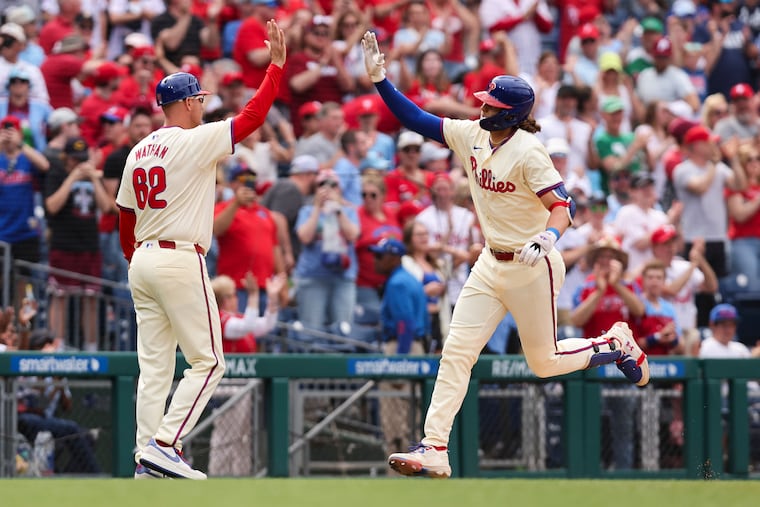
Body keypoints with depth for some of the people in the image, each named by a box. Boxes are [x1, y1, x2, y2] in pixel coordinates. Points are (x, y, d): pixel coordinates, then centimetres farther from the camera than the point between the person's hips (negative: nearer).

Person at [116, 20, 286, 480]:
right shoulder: (195, 142, -9)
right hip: (180, 260, -8)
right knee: (207, 362, -2)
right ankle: (165, 446, -13)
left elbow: (125, 220, 17)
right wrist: (278, 64, -4)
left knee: (155, 365, 7)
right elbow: (253, 116, -12)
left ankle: (147, 460, 3)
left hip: (142, 261, 8)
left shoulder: (139, 152, 13)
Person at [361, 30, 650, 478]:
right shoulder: (471, 135, -1)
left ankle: (617, 345, 33)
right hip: (491, 267, 7)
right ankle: (434, 450, -7)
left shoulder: (528, 152, -21)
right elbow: (416, 119, 2)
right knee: (456, 353, -5)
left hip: (532, 270, -7)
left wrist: (547, 238, -45)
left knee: (543, 362, 8)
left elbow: (563, 206, -26)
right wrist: (381, 79, -8)